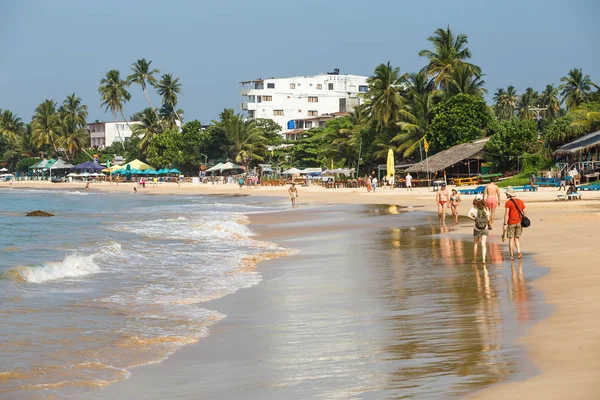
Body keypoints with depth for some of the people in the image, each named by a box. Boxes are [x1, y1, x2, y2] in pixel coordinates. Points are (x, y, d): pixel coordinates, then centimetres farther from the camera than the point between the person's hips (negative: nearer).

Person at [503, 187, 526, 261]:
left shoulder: (508, 202, -8)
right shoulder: (520, 201, 8)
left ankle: (511, 256, 1)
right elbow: (524, 213, 10)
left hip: (511, 223, -4)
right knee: (517, 238, 14)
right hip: (519, 222, 4)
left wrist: (505, 224, -14)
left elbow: (506, 214, -14)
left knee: (511, 239, 2)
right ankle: (518, 251, -10)